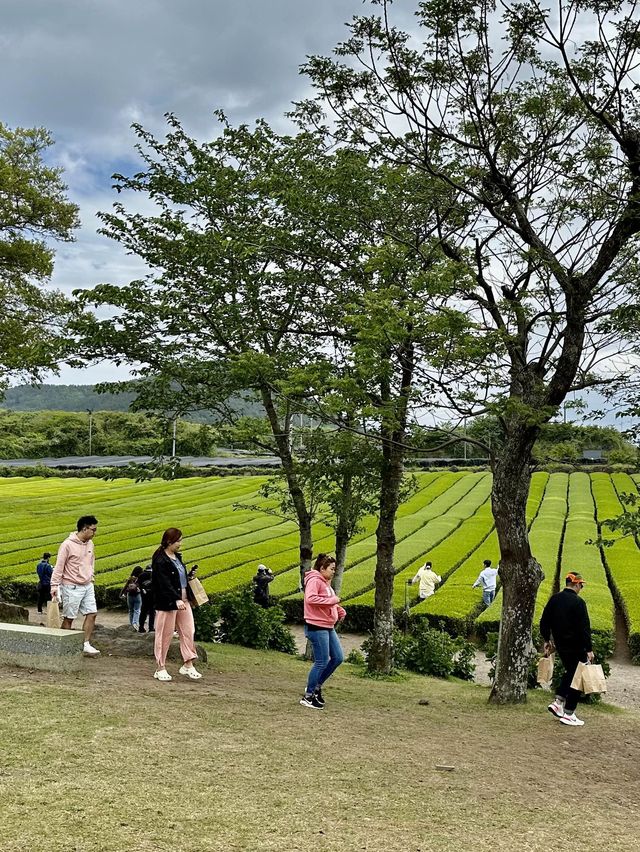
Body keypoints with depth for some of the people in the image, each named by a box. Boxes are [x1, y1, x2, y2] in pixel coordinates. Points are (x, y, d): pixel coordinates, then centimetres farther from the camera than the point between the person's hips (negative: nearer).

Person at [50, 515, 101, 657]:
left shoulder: (90, 544, 7)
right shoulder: (67, 545, -15)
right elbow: (58, 567, -14)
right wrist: (54, 587, -16)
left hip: (87, 586, 7)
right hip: (72, 588, -7)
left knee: (92, 614, 0)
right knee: (69, 618, 2)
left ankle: (86, 645, 6)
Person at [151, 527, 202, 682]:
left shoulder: (177, 556, 11)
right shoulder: (160, 561, -16)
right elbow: (165, 583, -23)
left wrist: (189, 576, 6)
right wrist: (176, 599, -31)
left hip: (183, 600, 8)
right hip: (167, 603, -8)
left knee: (188, 631, 6)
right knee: (165, 634, 2)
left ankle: (188, 665, 15)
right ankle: (160, 668, 13)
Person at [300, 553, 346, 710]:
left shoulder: (326, 582, 17)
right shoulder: (314, 580, -14)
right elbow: (310, 598, -30)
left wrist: (340, 610, 7)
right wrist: (331, 600, -26)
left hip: (328, 627, 10)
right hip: (317, 627, -10)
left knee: (338, 658, 11)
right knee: (322, 662, -5)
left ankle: (316, 686, 24)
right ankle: (308, 696, 8)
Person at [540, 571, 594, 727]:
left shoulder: (554, 599, 4)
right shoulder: (578, 602, -17)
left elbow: (544, 622, 9)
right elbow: (584, 628, -19)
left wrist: (546, 640, 19)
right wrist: (589, 649, -14)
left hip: (560, 645, 7)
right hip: (576, 647, -7)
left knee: (569, 672, 25)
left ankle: (558, 701, 14)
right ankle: (568, 714, 7)